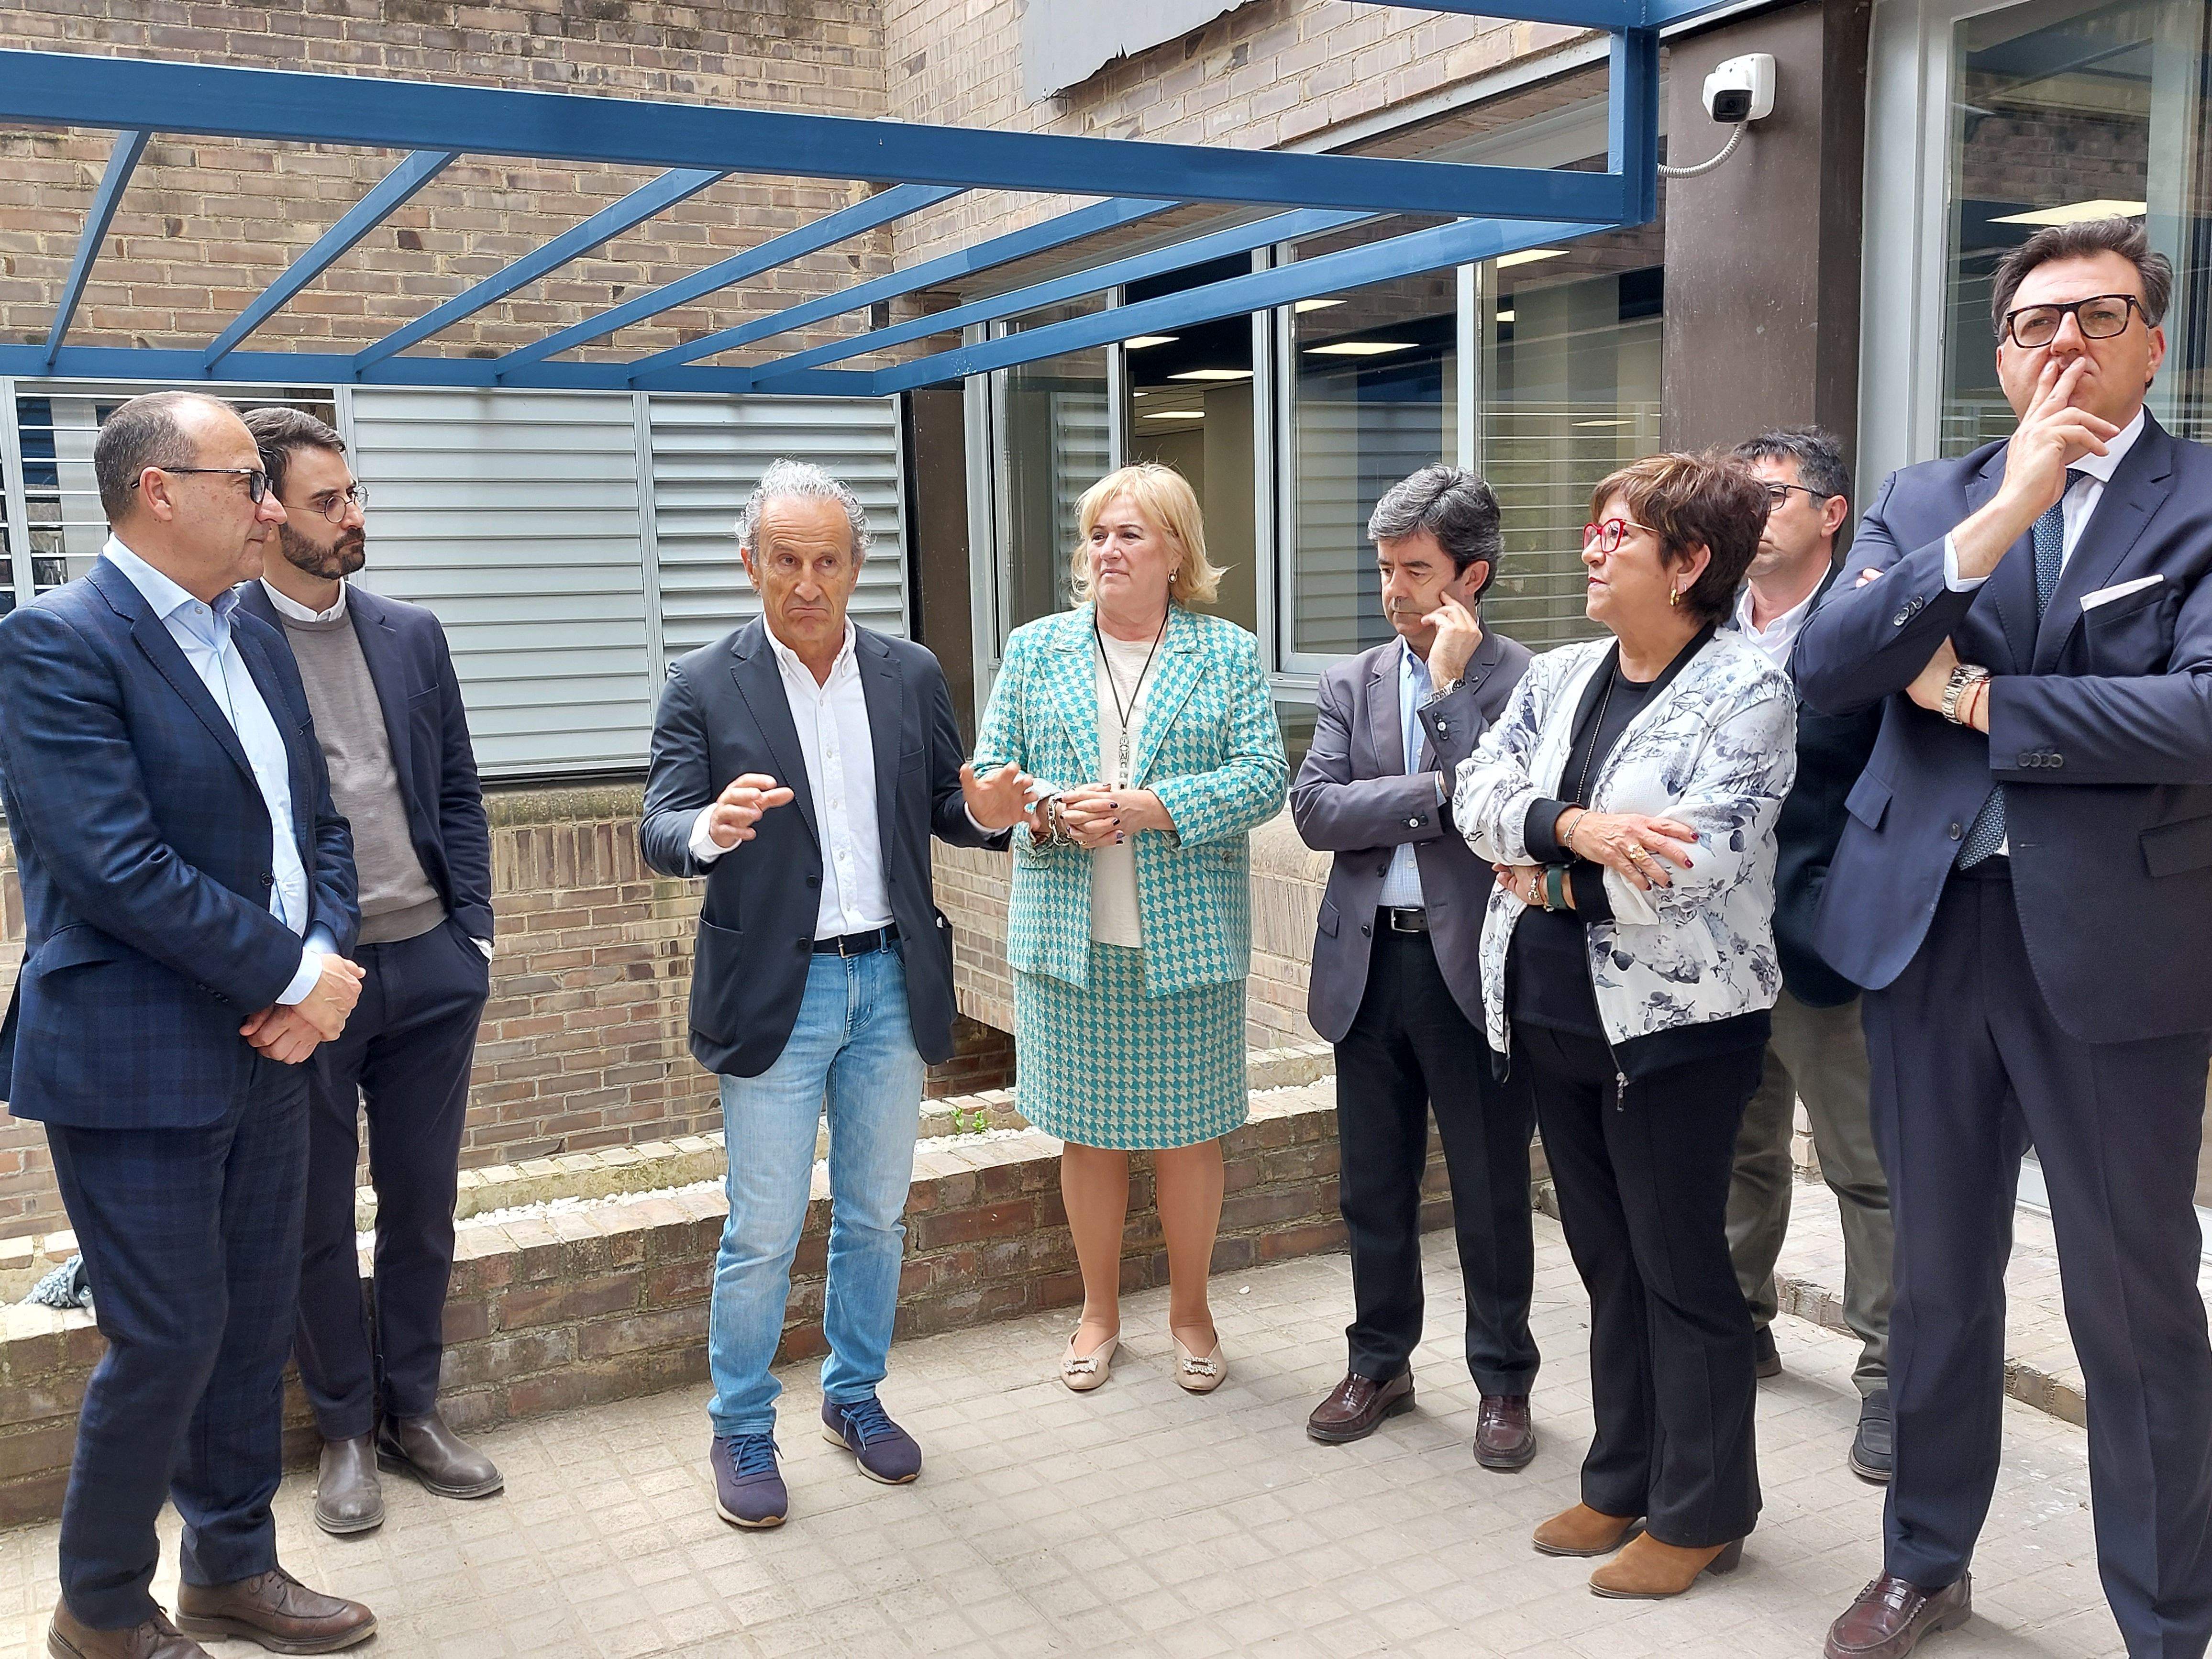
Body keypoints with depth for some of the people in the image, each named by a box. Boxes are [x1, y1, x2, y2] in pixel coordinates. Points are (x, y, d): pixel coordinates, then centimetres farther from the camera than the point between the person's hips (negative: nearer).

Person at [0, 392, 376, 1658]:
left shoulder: (257, 645, 11)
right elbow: (115, 865, -22)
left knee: (257, 1325, 15)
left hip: (268, 1045, 8)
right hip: (135, 1064, -7)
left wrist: (325, 962, -6)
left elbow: (320, 826, 13)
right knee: (168, 1343, 2)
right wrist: (298, 976, -16)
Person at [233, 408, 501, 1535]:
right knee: (318, 1222, 10)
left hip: (428, 967, 4)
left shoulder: (412, 636, 8)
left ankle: (414, 1412, 29)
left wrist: (474, 934, 3)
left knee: (423, 1206, 13)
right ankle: (346, 1431, 27)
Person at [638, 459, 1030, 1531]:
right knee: (763, 1232, 3)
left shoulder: (911, 675, 5)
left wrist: (984, 814, -15)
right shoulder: (705, 686, -5)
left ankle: (855, 1395, 35)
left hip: (892, 982, 4)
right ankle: (741, 1432, 22)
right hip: (775, 990, -3)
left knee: (876, 1215, 15)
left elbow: (941, 807, 9)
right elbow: (659, 832, -12)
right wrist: (711, 827, -36)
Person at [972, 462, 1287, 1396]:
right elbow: (989, 774, 4)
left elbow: (1262, 779, -6)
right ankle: (1099, 1313, 28)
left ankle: (1190, 1310, 27)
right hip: (1069, 937, 2)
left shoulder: (1229, 654, 2)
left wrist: (1149, 808, -19)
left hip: (1187, 938, -1)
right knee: (1088, 1133, 10)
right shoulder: (1035, 650, 7)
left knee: (1188, 1133, 7)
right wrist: (1052, 812, -17)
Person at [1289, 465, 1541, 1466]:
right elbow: (1315, 811, -4)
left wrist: (1451, 682, -16)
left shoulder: (1521, 680, -6)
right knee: (1373, 1187, 15)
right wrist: (1440, 793, -14)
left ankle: (1503, 1383, 26)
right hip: (1370, 964, 5)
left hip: (1474, 965, -4)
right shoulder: (1352, 684, 8)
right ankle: (1380, 1364, 33)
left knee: (1492, 1192, 8)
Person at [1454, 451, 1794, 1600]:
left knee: (1679, 1265, 5)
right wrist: (1574, 826, -19)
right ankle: (1624, 1483, 32)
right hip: (1553, 1013, 7)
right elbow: (1479, 795, -1)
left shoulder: (1747, 690, -10)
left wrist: (1552, 876, -12)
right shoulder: (1556, 677, 10)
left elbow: (1701, 860, -21)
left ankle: (1703, 1513, 22)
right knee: (1606, 1256, 17)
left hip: (1673, 1023, -6)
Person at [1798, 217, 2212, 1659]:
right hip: (1931, 929, 4)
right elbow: (1825, 668, -7)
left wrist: (1976, 699, -10)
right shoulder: (1928, 501, 9)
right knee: (1939, 1272, 16)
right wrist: (1998, 518, -15)